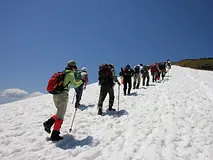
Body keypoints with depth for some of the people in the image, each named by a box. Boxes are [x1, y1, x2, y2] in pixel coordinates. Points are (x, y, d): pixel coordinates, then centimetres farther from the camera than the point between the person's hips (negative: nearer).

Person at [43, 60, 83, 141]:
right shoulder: (70, 74, -7)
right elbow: (74, 85, -7)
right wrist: (81, 81, 5)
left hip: (55, 95, 8)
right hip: (63, 95, -8)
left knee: (60, 113, 23)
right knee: (60, 116, 1)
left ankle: (48, 123, 9)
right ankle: (55, 135, 7)